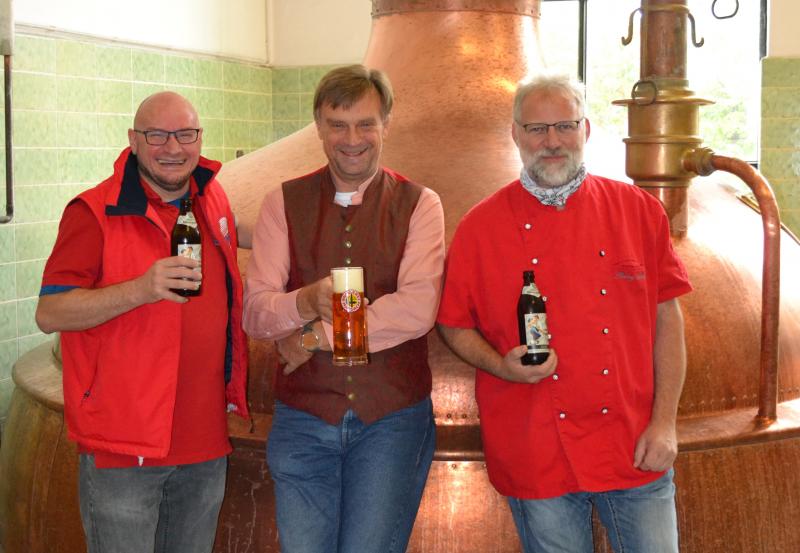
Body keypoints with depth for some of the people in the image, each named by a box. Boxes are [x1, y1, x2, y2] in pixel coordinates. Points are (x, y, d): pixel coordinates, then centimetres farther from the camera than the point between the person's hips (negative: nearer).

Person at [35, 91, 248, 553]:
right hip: (124, 445, -6)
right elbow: (49, 314, -16)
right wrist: (140, 290, -27)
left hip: (206, 442, 6)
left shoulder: (213, 200, 9)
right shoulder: (94, 212, -10)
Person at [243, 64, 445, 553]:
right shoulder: (284, 203, 4)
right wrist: (307, 302, -25)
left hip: (393, 420, -1)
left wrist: (314, 336, -12)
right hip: (304, 420, 1)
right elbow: (255, 313, -3)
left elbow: (417, 310, -15)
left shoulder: (419, 205, 0)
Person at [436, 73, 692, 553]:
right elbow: (455, 325, 6)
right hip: (535, 459, 0)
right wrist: (501, 365, -13)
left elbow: (667, 319, 3)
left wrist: (665, 422, -3)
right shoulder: (480, 228, -2)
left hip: (635, 451, 1)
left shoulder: (638, 210, 2)